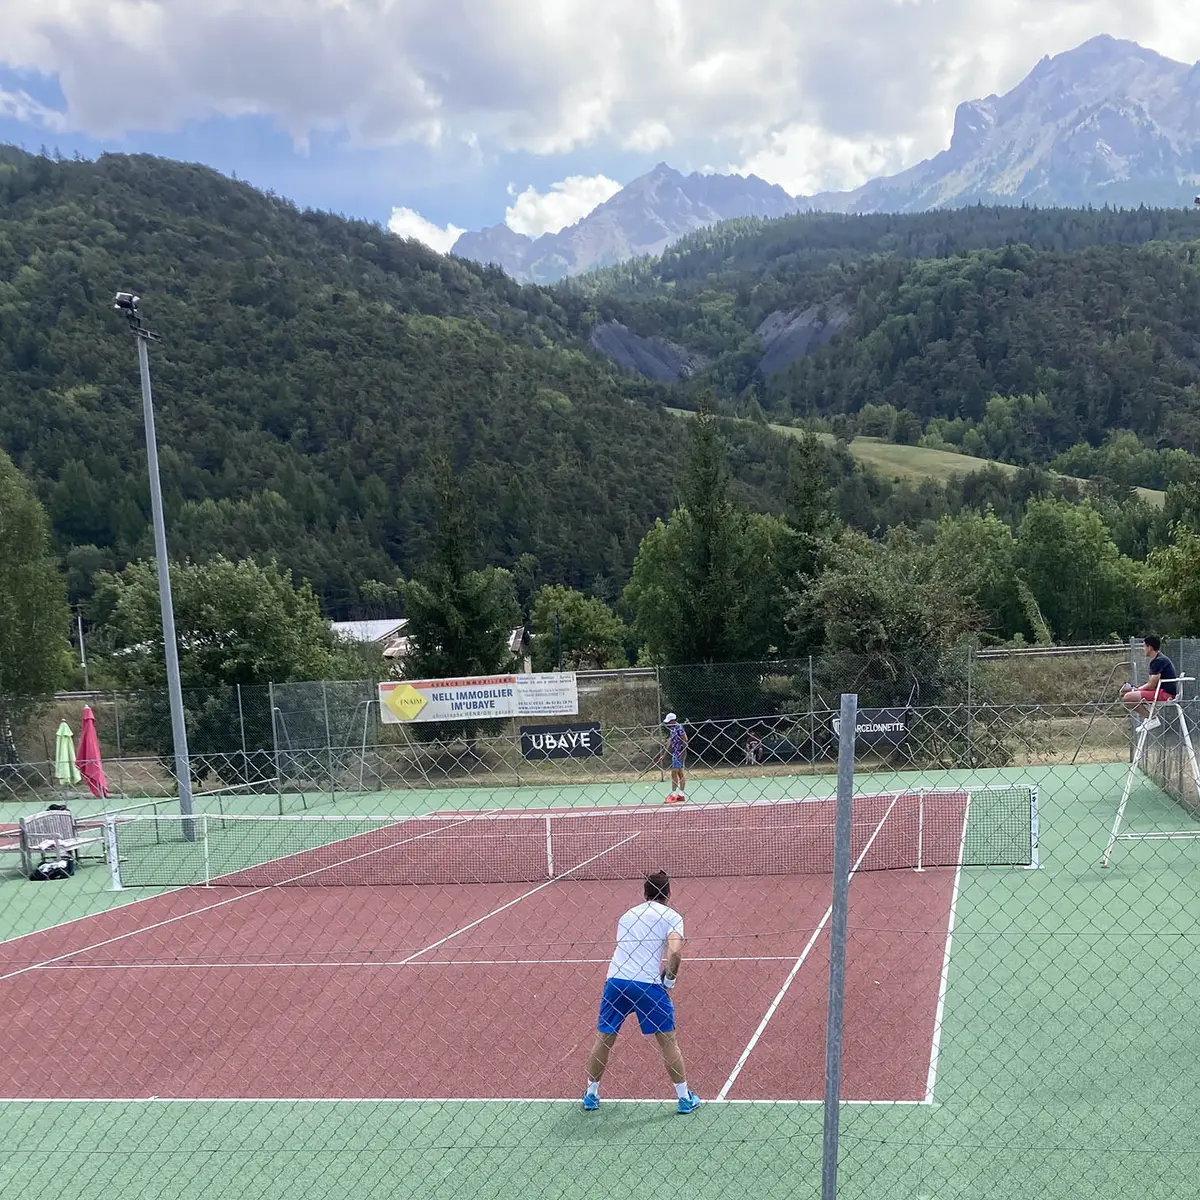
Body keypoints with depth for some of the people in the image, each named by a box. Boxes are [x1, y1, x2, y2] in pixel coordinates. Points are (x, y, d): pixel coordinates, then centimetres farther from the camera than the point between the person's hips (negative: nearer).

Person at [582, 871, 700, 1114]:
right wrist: (669, 981, 1)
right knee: (667, 1040, 11)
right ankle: (684, 1098, 18)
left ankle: (591, 1094, 27)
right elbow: (675, 952, -12)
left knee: (603, 1039, 17)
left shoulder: (627, 916, 21)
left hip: (615, 981, 4)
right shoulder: (671, 916, 4)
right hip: (649, 985, -4)